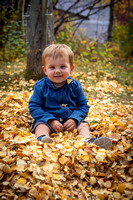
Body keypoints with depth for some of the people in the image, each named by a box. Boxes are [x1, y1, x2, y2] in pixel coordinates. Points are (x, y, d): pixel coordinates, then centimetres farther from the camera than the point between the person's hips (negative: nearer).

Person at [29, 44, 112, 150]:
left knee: (83, 125, -21)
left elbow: (84, 105, 3)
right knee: (41, 126, -30)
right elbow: (34, 107, -7)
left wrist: (74, 119, -17)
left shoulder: (75, 86, -1)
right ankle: (42, 139, -61)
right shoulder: (41, 86, -6)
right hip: (48, 120, -2)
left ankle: (89, 141, -47)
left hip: (71, 120, 2)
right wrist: (51, 121, -20)